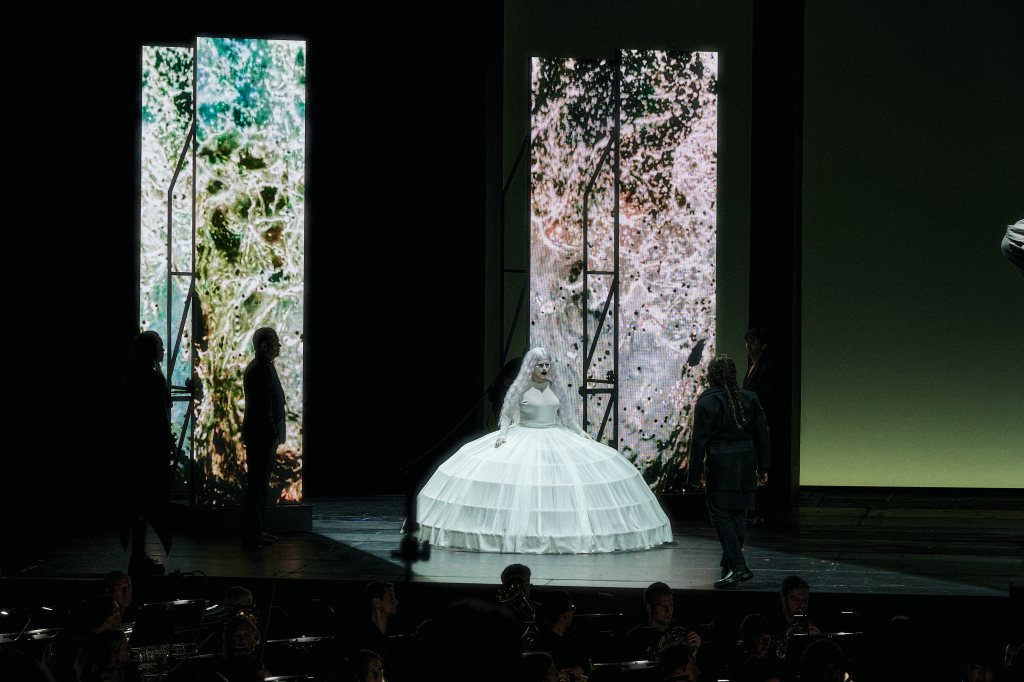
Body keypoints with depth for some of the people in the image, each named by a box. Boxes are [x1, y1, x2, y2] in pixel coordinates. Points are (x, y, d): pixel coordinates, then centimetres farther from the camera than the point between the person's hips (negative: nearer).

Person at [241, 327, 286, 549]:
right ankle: (252, 534, -5)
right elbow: (264, 407, -21)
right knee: (257, 485, -7)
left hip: (264, 438, 11)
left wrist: (275, 435, 21)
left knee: (260, 484, 15)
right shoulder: (260, 370, -17)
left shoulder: (264, 367, 16)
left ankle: (258, 530, 21)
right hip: (262, 437, -11)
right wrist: (273, 436, -20)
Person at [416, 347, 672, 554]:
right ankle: (522, 530, -7)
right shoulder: (520, 388, -3)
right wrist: (503, 435, -14)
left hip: (555, 439, 4)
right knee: (523, 483, -17)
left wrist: (582, 433, 12)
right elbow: (506, 415, 1)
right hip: (524, 439, -4)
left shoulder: (555, 388, 9)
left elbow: (565, 417, 18)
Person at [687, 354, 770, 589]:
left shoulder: (707, 401, -9)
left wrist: (696, 473, -4)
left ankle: (738, 567, -14)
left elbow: (699, 439, -9)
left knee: (721, 515, -3)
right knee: (738, 513, 13)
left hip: (720, 464, -6)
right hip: (746, 463, 6)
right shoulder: (749, 398, 6)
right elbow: (761, 434, 9)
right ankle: (730, 564, 22)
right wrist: (762, 468, 16)